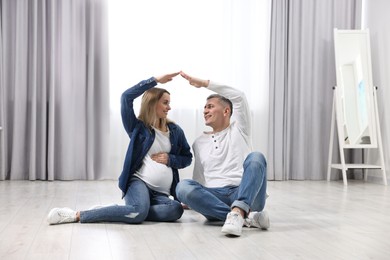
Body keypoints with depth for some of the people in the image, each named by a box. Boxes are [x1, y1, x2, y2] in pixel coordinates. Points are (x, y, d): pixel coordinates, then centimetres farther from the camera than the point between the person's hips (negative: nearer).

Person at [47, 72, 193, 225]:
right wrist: (156, 80, -11)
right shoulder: (138, 127, 4)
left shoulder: (175, 131, 14)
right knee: (139, 212, -39)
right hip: (139, 182, -4)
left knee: (176, 209, -33)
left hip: (162, 193, 4)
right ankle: (77, 215, -25)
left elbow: (187, 158, 22)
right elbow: (126, 97, -10)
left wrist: (170, 159, 0)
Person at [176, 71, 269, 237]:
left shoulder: (239, 130, 14)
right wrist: (190, 200, 13)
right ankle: (246, 217, -34)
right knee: (183, 187, -28)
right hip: (214, 197, 3)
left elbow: (239, 97, -1)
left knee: (255, 157, -29)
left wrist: (203, 83, 0)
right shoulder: (199, 143, 24)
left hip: (246, 195, -2)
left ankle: (237, 213, -49)